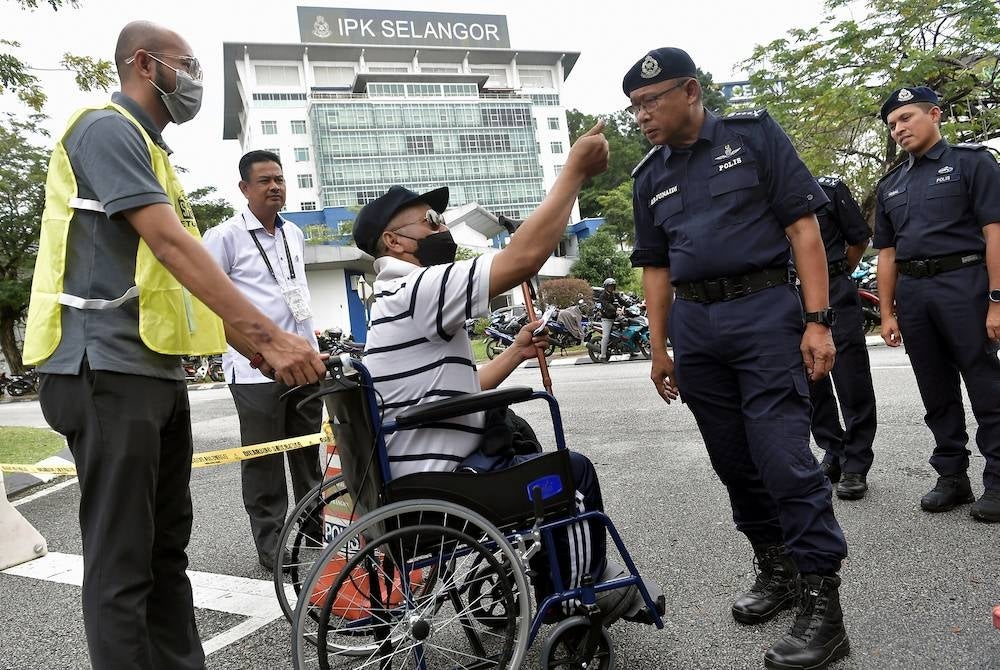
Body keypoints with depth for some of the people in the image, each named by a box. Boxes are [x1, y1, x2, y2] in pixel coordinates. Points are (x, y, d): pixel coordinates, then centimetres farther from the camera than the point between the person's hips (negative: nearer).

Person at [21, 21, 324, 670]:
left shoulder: (152, 153, 23)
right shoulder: (108, 128, -6)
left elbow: (186, 266, 18)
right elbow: (171, 244, -20)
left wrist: (258, 349, 10)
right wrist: (269, 334, -26)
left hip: (160, 372, 10)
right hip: (111, 370, -10)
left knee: (167, 548, 15)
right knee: (123, 562, -3)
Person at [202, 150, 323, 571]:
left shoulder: (295, 234, 15)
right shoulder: (225, 236, -5)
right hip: (256, 367, -6)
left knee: (308, 452, 15)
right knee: (263, 460, 1)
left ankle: (317, 526, 30)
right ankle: (271, 544, 13)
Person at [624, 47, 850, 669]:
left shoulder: (754, 134, 1)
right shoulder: (650, 176, 13)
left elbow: (803, 225, -4)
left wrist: (817, 320, -12)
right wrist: (660, 349, 11)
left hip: (764, 309, -5)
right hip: (694, 326, 5)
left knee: (785, 459, -10)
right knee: (734, 463, 9)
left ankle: (823, 602, 2)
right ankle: (777, 569, 25)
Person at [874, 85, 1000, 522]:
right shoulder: (890, 186, 18)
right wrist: (888, 313, 11)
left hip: (964, 283, -5)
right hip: (912, 293, 5)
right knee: (936, 393, 9)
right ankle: (952, 476, 18)